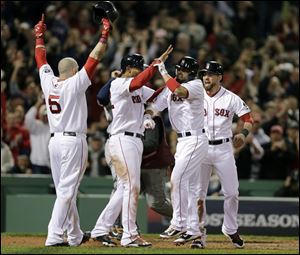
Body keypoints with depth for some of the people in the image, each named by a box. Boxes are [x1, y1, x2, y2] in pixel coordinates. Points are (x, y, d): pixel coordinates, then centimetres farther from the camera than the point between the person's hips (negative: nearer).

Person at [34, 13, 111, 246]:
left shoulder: (48, 82, 4)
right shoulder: (74, 84, -10)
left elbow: (41, 59, 19)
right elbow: (94, 59, -12)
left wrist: (39, 36, 30)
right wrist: (104, 36, -8)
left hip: (55, 140, 7)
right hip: (73, 141, -7)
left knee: (65, 191, 14)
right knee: (67, 191, -9)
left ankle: (75, 235, 23)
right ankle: (54, 237, -16)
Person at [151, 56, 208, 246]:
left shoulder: (196, 85, -12)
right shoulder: (171, 86, 12)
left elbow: (179, 91, -32)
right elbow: (156, 106, 8)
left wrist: (163, 72, -25)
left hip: (195, 140, -9)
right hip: (182, 140, 9)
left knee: (178, 179, -15)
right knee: (188, 185, 9)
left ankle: (178, 223, -11)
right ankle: (193, 229, 12)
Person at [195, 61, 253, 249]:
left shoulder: (231, 98, 1)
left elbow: (248, 118, 2)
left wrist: (244, 133, -17)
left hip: (224, 149, 0)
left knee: (232, 192, 3)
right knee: (197, 192, -5)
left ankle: (231, 230, 22)